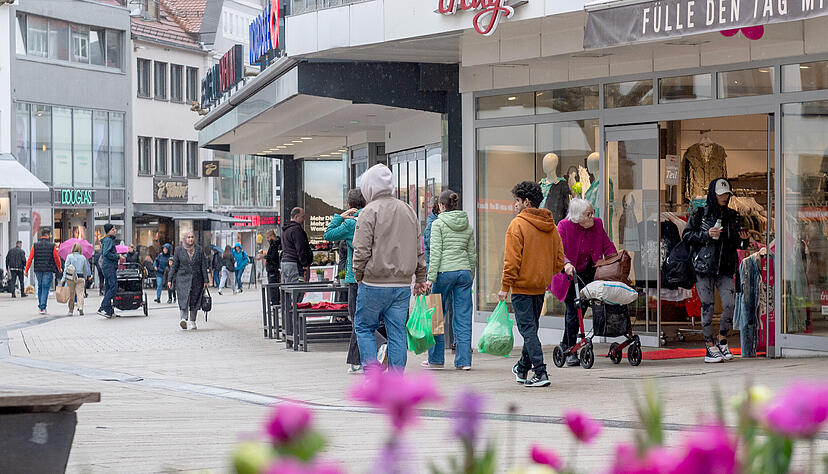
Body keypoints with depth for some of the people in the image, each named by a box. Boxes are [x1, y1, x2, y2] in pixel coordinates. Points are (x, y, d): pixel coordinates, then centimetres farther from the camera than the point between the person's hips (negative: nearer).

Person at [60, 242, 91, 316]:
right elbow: (86, 269, 13)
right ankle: (80, 307, -24)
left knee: (71, 294, 8)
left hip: (70, 277, -1)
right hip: (80, 277, 1)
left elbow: (66, 268, -5)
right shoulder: (83, 257, 6)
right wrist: (85, 278, 27)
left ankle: (71, 311, 14)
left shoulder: (69, 256, -1)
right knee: (80, 293, -2)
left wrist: (63, 279, -6)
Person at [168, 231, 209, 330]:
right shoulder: (179, 250, 4)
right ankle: (183, 319, -25)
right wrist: (170, 279, 2)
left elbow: (203, 266, 7)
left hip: (196, 279, 2)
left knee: (195, 301, 3)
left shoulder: (199, 250, 7)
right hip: (183, 278, -2)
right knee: (184, 299, -17)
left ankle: (192, 322, 11)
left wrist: (206, 280, 3)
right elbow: (174, 265, 6)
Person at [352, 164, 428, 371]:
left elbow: (361, 250, -12)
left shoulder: (370, 211, -8)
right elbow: (419, 250, 16)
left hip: (374, 284, -5)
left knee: (364, 327, 9)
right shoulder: (408, 211, 12)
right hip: (403, 284, 5)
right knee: (397, 333, 7)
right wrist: (420, 278, 22)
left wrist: (358, 275, 2)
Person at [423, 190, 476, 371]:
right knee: (463, 318, 5)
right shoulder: (467, 226, 11)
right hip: (464, 271, 5)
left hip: (445, 272, -5)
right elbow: (472, 254, 13)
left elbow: (435, 253, -11)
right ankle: (464, 360, 3)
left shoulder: (438, 224, -5)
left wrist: (430, 278, -10)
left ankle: (436, 358, 12)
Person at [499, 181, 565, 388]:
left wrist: (505, 287, -11)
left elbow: (512, 260, -16)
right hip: (541, 286, 7)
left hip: (522, 286, -7)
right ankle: (523, 368, 32)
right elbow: (559, 260, 11)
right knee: (531, 328, 19)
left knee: (528, 329, -6)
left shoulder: (518, 224, -13)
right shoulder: (551, 226, 9)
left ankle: (540, 373, -13)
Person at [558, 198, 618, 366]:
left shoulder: (597, 224, -2)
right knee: (573, 312, -6)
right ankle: (571, 351, 4)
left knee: (579, 309, 7)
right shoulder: (564, 226, -15)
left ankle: (565, 345, 28)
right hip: (569, 275, -4)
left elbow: (608, 247, 4)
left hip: (587, 273, 4)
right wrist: (566, 264, -42)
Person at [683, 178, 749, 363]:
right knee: (707, 306, -3)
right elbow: (686, 235, -1)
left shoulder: (733, 216, 13)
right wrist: (706, 235, -14)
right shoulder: (699, 214, 2)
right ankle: (710, 348, 4)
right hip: (703, 266, -3)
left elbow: (738, 244, 19)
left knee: (730, 304, -9)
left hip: (725, 268, 3)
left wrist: (743, 240, -3)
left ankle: (722, 341, 10)